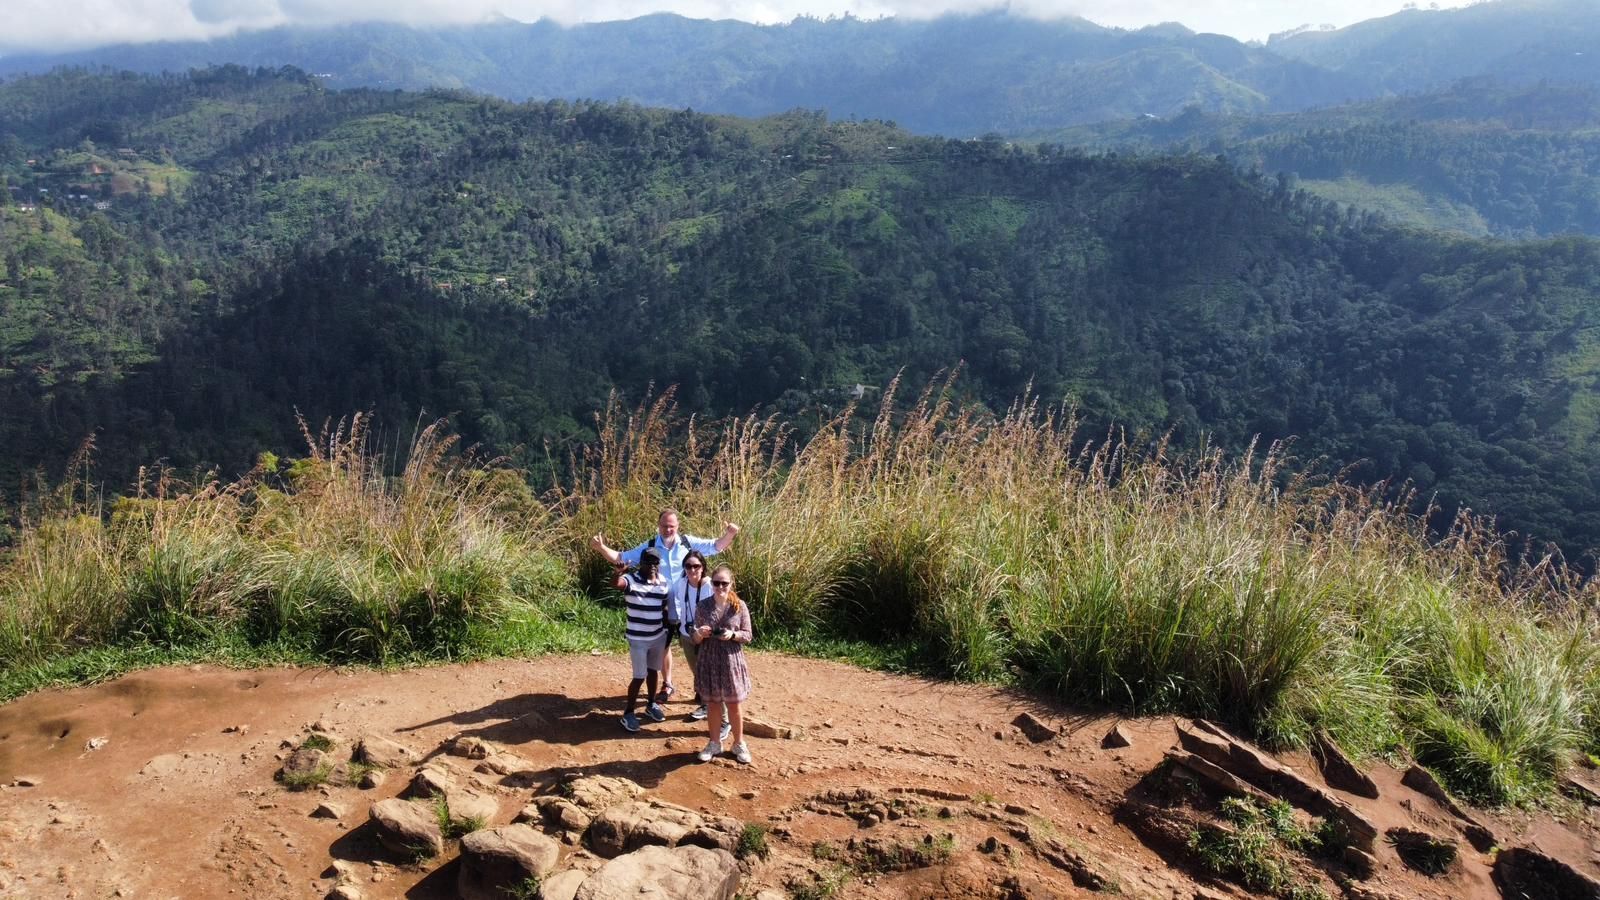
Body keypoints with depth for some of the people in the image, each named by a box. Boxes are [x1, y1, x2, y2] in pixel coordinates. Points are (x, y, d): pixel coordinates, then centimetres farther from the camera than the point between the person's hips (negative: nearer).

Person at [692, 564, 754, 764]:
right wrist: (700, 634, -21)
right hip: (709, 662, 1)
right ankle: (714, 743, 28)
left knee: (735, 704, 9)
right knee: (713, 703, 13)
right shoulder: (702, 606, -4)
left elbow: (747, 636, -2)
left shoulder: (739, 606, -6)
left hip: (732, 662, -1)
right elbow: (695, 640, 2)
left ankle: (739, 744, 26)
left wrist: (732, 635, -21)